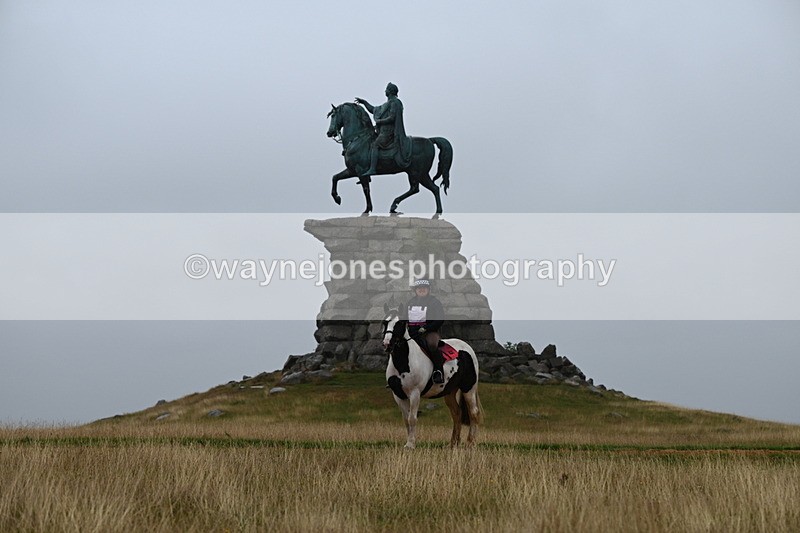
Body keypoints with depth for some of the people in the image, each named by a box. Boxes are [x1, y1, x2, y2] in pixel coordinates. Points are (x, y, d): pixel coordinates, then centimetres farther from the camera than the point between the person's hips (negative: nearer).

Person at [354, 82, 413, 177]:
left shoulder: (394, 103, -8)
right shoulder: (387, 104, 22)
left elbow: (392, 118, -18)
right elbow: (374, 110, 30)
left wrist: (379, 121, -10)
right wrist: (364, 102, 25)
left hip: (388, 132, -11)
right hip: (384, 131, 11)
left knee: (374, 145, -23)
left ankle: (372, 168, -34)